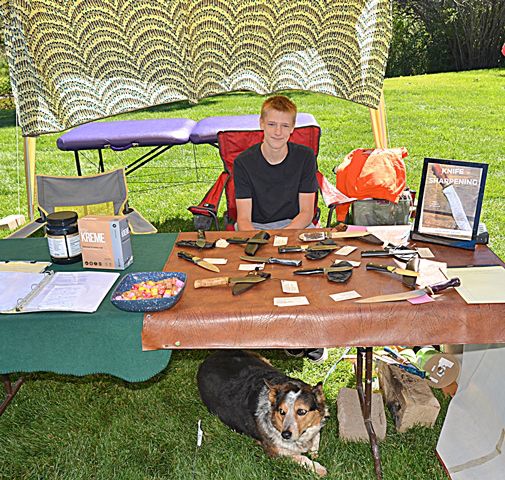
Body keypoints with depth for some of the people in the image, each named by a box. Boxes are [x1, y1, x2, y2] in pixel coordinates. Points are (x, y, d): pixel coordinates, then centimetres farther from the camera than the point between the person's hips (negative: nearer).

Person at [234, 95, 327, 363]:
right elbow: (244, 218, -11)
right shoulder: (243, 162, -7)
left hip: (295, 224, 0)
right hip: (255, 227, 0)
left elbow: (306, 212, -6)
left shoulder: (305, 157, -5)